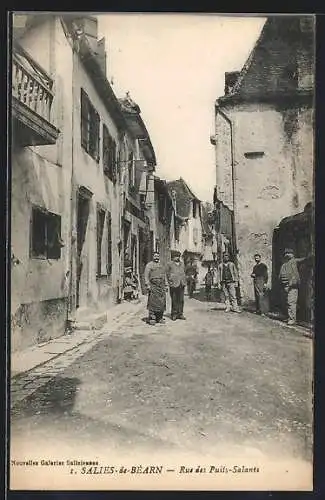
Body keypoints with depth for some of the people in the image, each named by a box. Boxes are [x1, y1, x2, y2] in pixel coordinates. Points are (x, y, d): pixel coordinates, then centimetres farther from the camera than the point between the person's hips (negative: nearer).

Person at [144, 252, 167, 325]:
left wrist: (165, 286, 14)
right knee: (152, 303, -7)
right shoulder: (149, 265, 3)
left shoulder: (162, 266, 20)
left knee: (162, 303, 4)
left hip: (161, 286, 5)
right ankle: (152, 319, -3)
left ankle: (160, 318, 12)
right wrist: (148, 285, -13)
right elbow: (146, 276, -4)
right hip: (153, 286, -5)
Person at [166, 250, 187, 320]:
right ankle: (174, 314, 8)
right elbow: (168, 274, 2)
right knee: (174, 300, -1)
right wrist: (170, 282, -4)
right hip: (174, 285, -5)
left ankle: (180, 314, 13)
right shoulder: (170, 264, 0)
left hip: (181, 285, 5)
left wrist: (184, 282, 11)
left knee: (181, 300, 5)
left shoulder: (182, 264, 16)